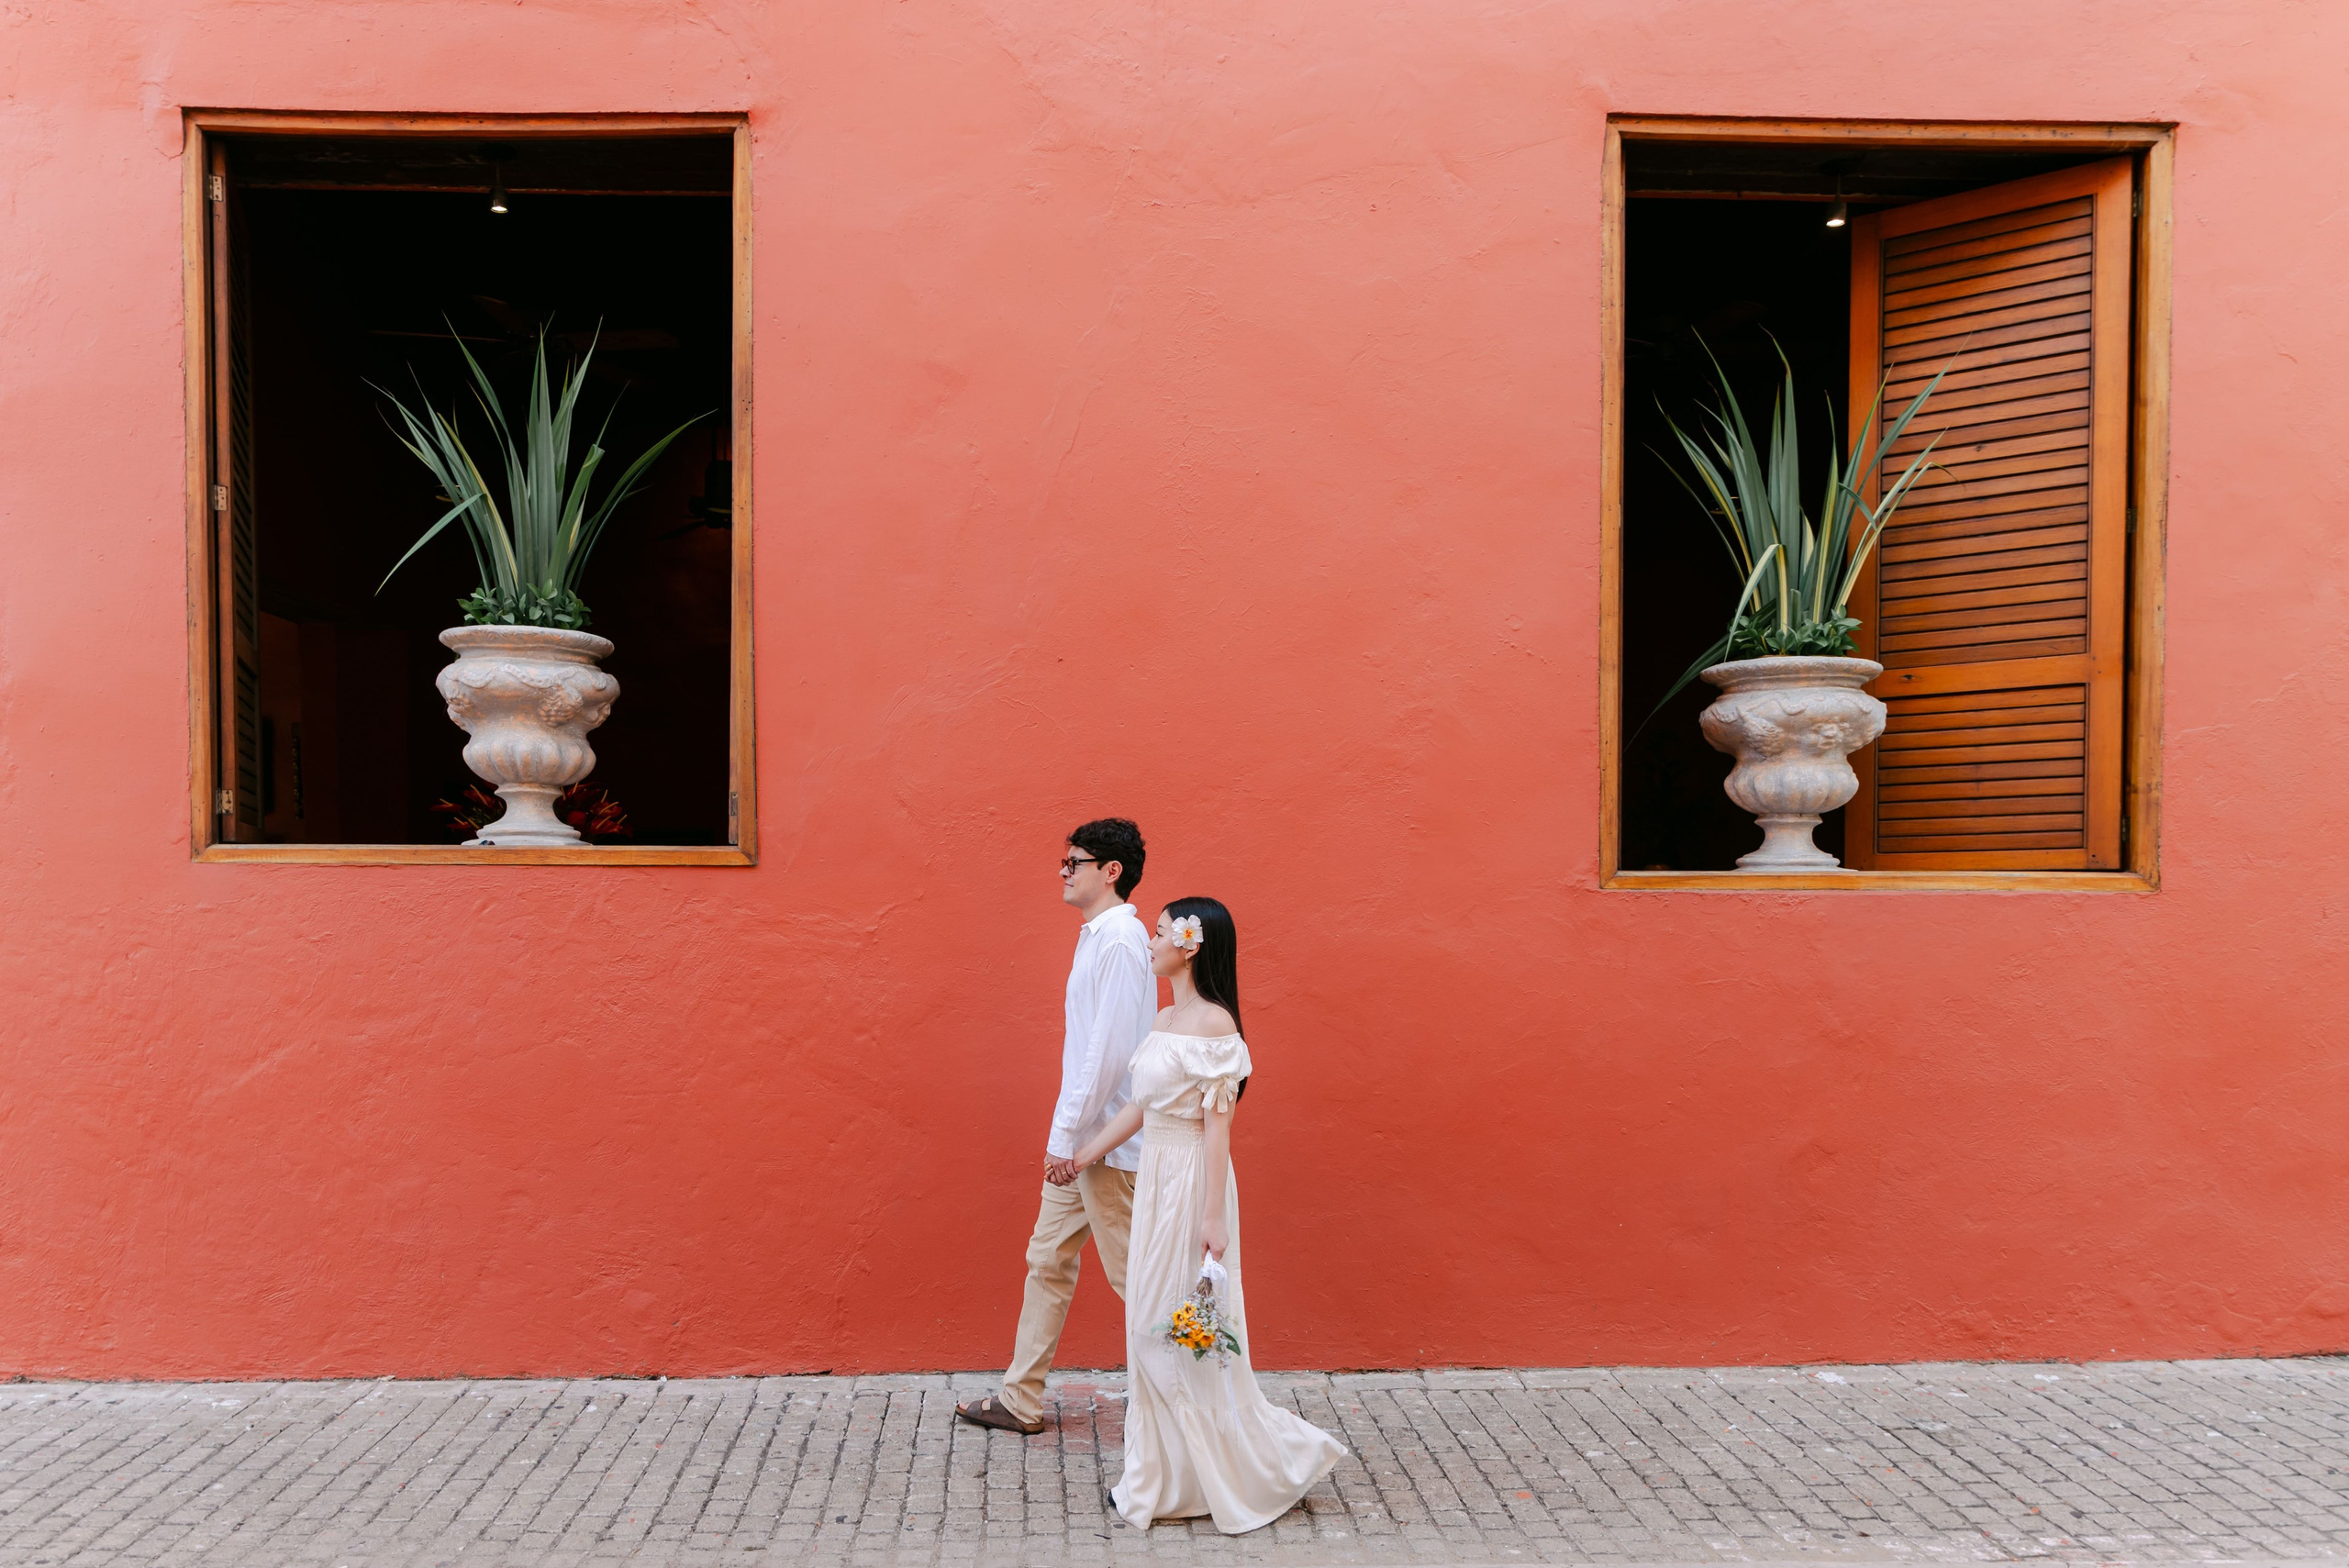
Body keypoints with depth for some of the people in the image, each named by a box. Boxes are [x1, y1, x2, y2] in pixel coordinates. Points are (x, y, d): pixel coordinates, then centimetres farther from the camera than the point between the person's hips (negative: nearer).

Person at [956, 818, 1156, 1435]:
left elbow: (1109, 1050, -23)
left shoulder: (1120, 939, -18)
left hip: (1106, 1141, -10)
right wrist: (1065, 1135, 17)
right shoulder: (1099, 935, 13)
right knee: (1048, 1261, 15)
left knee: (1134, 1274, 1)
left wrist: (1066, 1135, -20)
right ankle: (1020, 1402, 26)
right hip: (1082, 1139, 10)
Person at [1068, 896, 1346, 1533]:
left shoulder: (1214, 1024, -17)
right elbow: (1139, 1106, 16)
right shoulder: (1166, 1019, 10)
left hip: (1192, 1184, -9)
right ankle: (1167, 1478, 27)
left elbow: (1217, 1124, -19)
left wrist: (1212, 1217, -20)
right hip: (1156, 1178, 9)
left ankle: (1268, 1463, 17)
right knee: (1153, 1329, 14)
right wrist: (1082, 1156, 22)